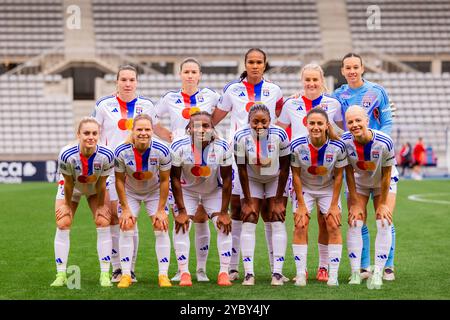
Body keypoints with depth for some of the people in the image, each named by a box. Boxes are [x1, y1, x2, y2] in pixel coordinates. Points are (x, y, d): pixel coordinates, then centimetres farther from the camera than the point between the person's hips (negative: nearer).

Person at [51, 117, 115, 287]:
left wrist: (100, 206, -9)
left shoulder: (106, 155, -35)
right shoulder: (66, 155, -38)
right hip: (72, 188, 0)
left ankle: (105, 275, -2)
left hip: (95, 189, 1)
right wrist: (67, 205, -9)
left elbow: (101, 184, -20)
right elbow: (68, 183, -22)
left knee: (103, 223, -9)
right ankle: (61, 275, 2)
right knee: (63, 224, -8)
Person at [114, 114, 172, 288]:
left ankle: (163, 275, -1)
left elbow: (164, 180, -15)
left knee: (161, 228, -7)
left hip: (155, 192, 0)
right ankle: (126, 275, -1)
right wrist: (125, 209, -13)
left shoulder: (162, 151, -27)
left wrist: (161, 210, -14)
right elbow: (119, 180, -14)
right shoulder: (122, 152, -27)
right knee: (126, 228, -8)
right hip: (130, 192, 0)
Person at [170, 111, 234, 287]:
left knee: (224, 226, -10)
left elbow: (226, 179, -16)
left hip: (214, 191, 1)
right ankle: (184, 273, -7)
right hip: (187, 190, -1)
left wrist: (224, 211, -15)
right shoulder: (179, 147, -28)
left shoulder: (222, 148, -25)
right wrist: (181, 210, -18)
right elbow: (175, 179, -18)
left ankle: (224, 272, -1)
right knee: (181, 226, -15)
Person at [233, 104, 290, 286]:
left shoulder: (279, 135, -26)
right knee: (248, 221, -8)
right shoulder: (241, 137, -25)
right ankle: (248, 273, -8)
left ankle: (277, 272, -7)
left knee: (278, 221, -8)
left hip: (276, 179, 0)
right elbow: (242, 170, -15)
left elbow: (284, 168, -16)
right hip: (252, 180, 1)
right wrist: (247, 201, -13)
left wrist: (278, 200, -13)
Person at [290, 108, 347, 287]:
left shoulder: (338, 147, -24)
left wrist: (334, 204, -10)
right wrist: (301, 205, -13)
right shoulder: (297, 146, -24)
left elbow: (338, 176, -12)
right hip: (304, 189, 0)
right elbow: (296, 175, -13)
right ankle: (301, 274, -3)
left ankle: (333, 275, -2)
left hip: (328, 189, 0)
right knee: (300, 226, -10)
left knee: (334, 226, -8)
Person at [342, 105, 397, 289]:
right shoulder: (345, 142, -27)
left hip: (383, 183, -1)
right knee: (355, 223, -9)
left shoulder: (384, 143, -33)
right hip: (358, 183, 1)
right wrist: (355, 203, -11)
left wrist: (383, 204, -13)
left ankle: (377, 274, -6)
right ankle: (355, 273, -3)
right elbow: (349, 173, -14)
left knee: (384, 224, -12)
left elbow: (386, 174, -20)